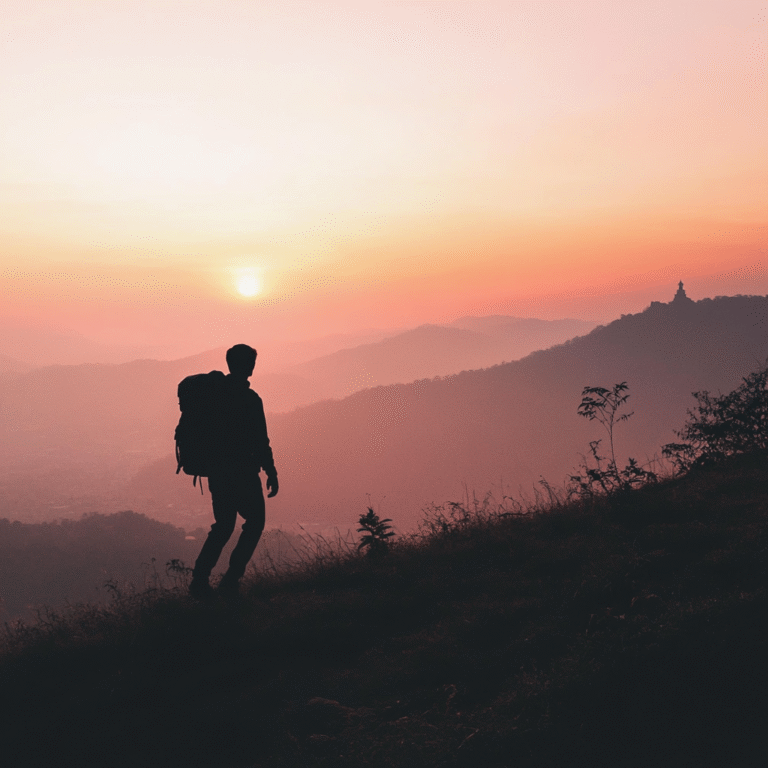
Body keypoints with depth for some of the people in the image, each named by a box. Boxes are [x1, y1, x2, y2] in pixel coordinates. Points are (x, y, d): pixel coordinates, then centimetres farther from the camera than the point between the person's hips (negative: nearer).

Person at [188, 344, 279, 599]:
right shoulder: (250, 400, -16)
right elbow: (260, 441, -16)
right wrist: (271, 473, -8)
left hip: (217, 472, 6)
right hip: (243, 473, -6)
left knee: (223, 525, 19)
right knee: (254, 521, 11)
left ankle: (200, 580, 8)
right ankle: (231, 580, 2)